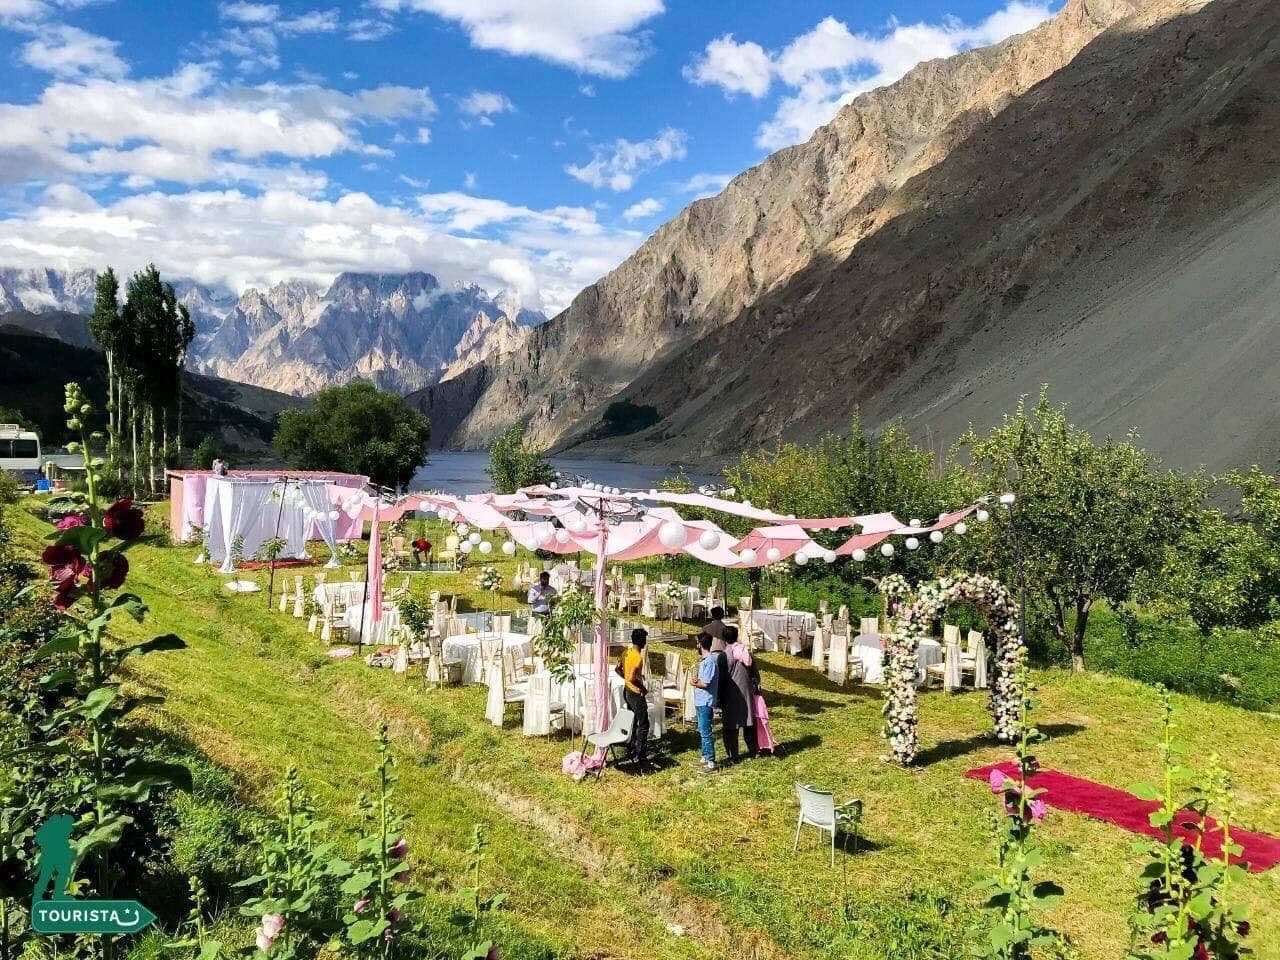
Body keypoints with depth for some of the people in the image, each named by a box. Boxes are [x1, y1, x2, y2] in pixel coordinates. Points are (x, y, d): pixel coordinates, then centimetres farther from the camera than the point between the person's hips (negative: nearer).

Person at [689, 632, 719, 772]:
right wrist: (696, 680, -5)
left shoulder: (710, 661, -19)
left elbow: (705, 683, -22)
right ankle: (705, 757, 28)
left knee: (705, 733, -6)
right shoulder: (705, 659, 11)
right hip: (701, 701, 10)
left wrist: (694, 682, -4)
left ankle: (711, 763, -3)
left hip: (705, 702, -10)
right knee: (701, 731, 18)